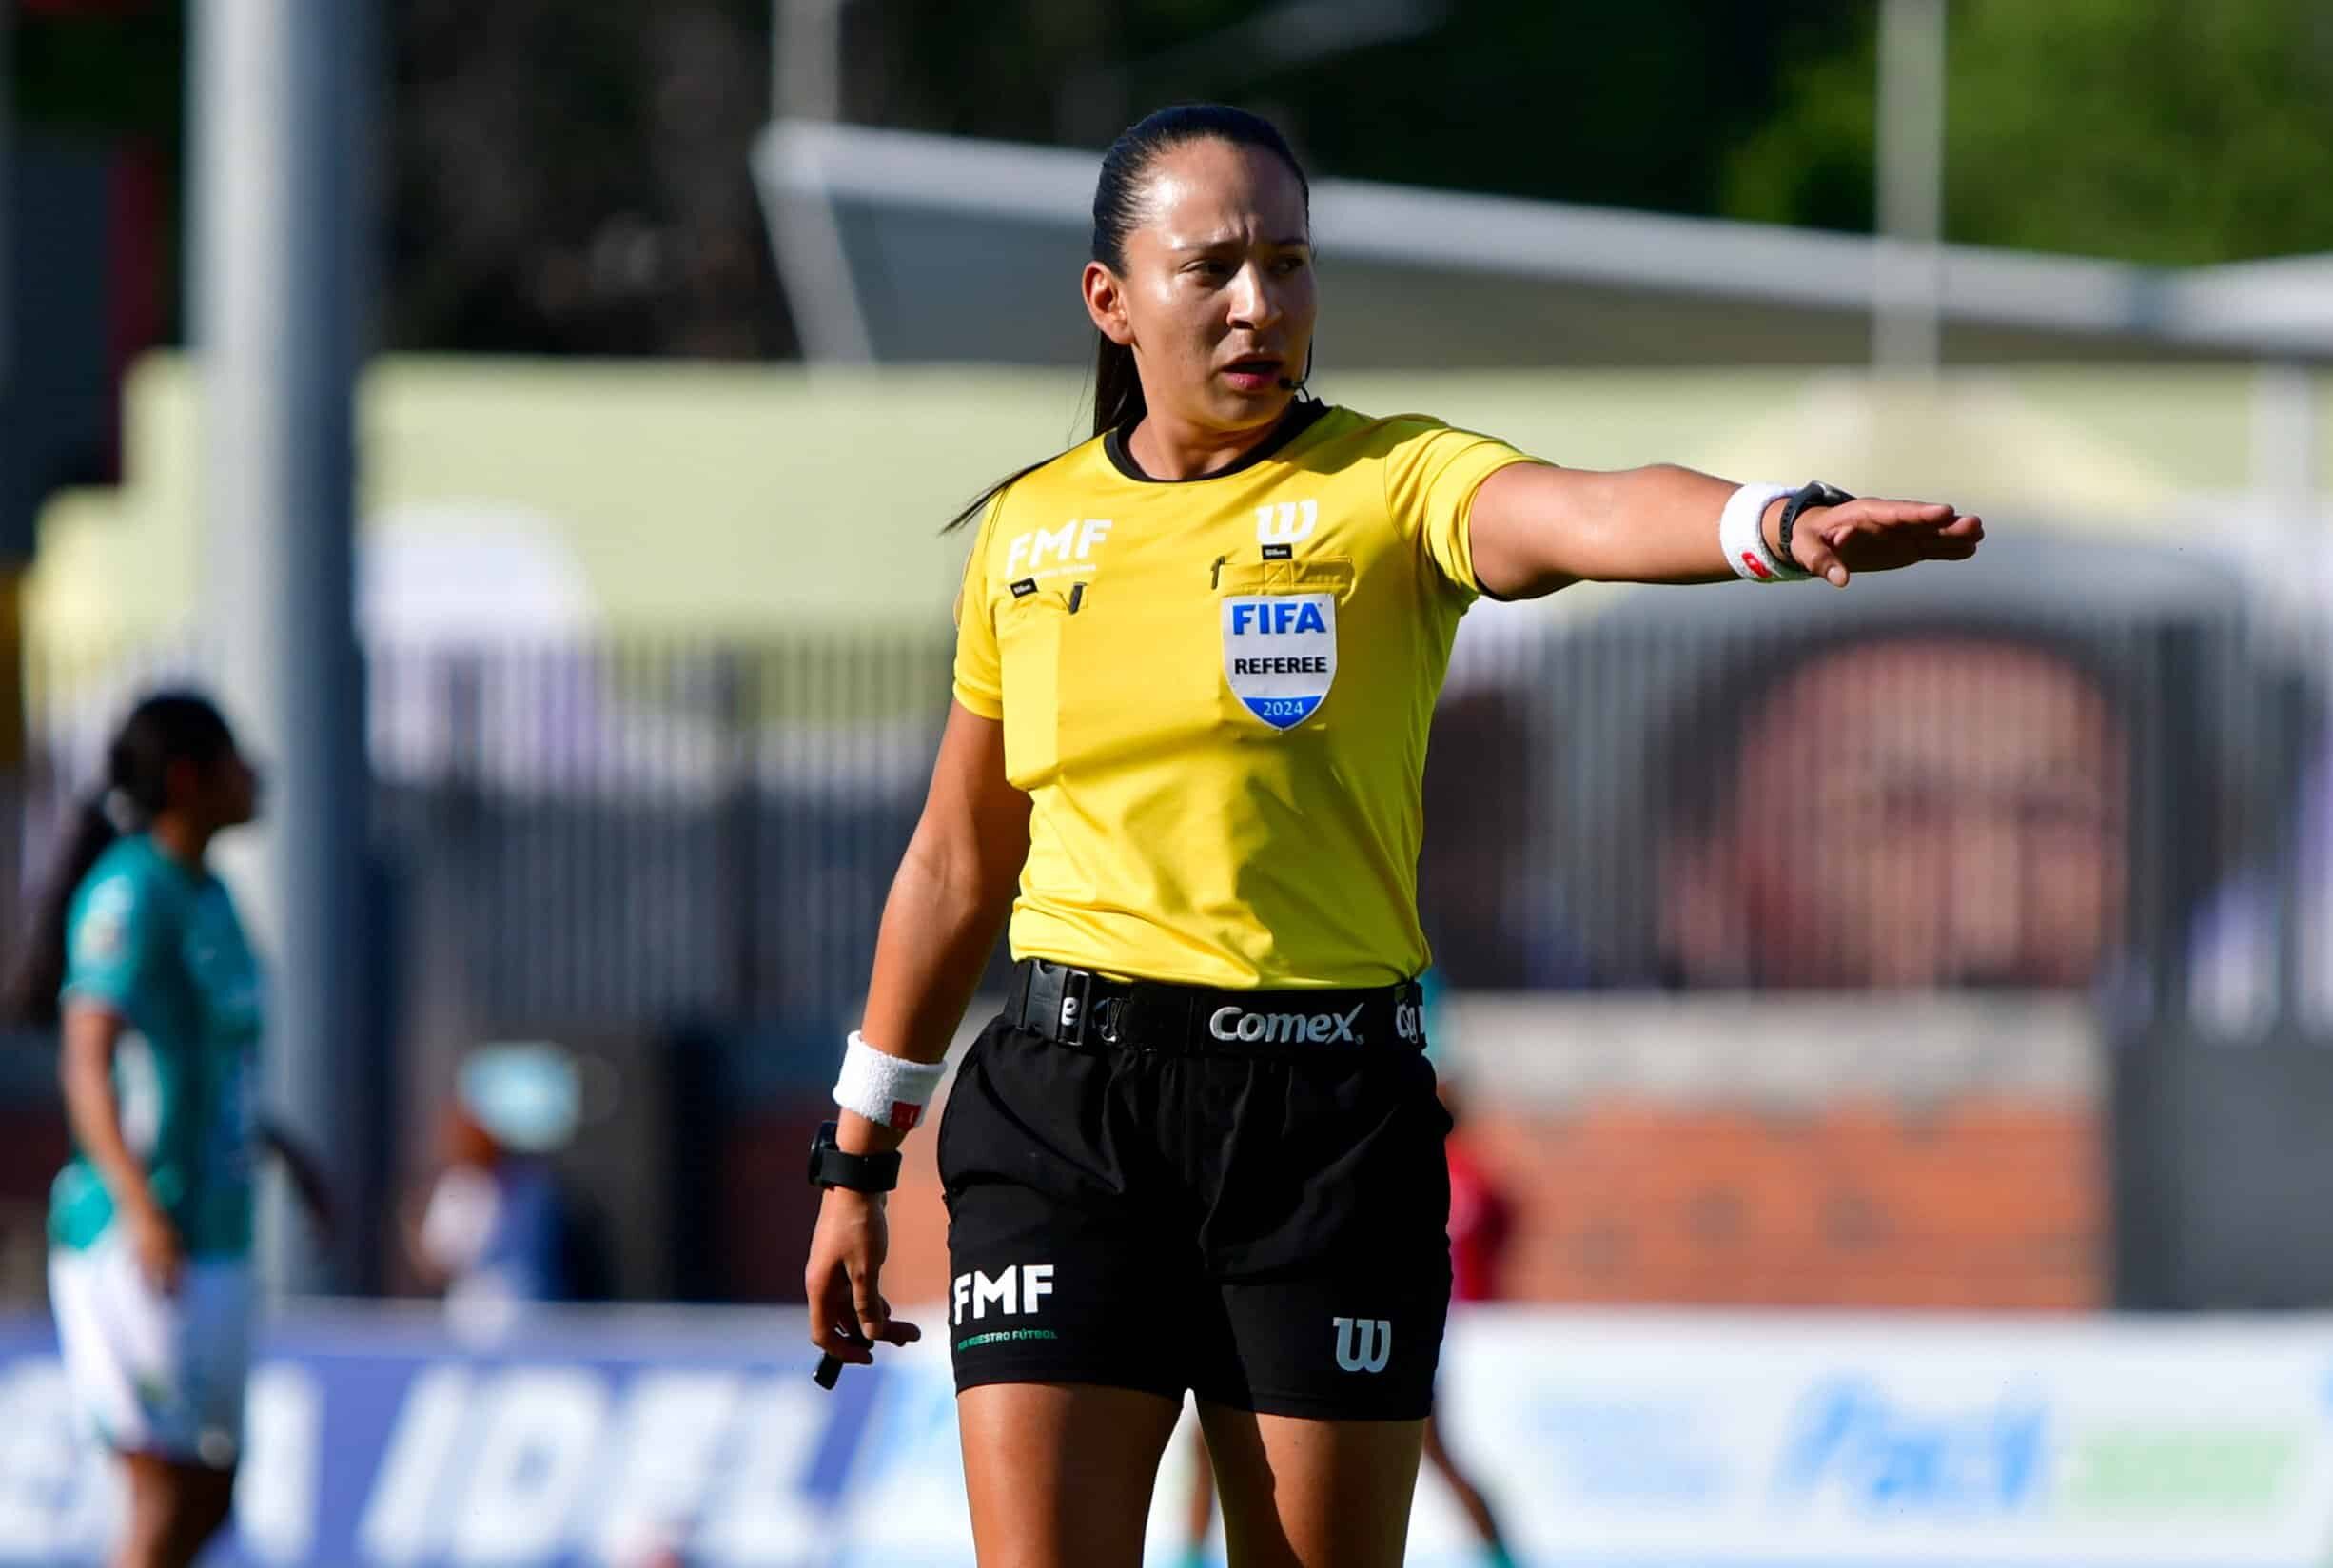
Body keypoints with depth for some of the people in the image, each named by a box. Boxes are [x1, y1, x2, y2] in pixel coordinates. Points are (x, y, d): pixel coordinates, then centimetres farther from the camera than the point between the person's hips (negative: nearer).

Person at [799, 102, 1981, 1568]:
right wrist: (858, 1161, 21)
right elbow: (957, 868, 19)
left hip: (1328, 1111, -2)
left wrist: (1781, 520, -47)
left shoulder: (1390, 485, -2)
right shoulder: (1027, 528, 9)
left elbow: (1584, 515, -25)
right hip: (1065, 1100, 2)